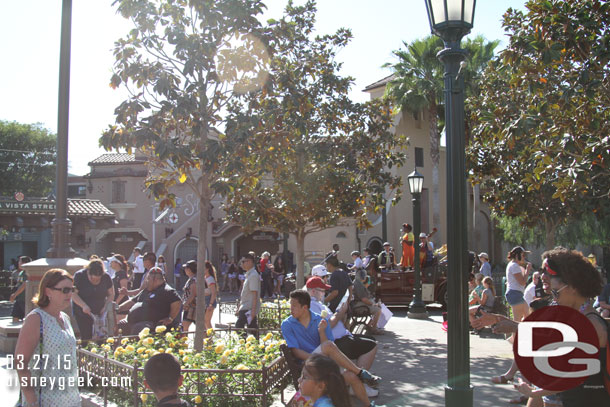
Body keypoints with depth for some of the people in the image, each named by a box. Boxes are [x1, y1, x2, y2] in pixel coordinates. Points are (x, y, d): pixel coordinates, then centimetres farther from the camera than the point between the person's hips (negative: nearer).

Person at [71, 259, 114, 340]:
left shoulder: (106, 277, -4)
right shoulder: (79, 276, -13)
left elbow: (111, 294, 4)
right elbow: (73, 293, -15)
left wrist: (106, 307, -12)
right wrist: (84, 305, -27)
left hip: (100, 312, 2)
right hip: (82, 313, -2)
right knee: (86, 337, -7)